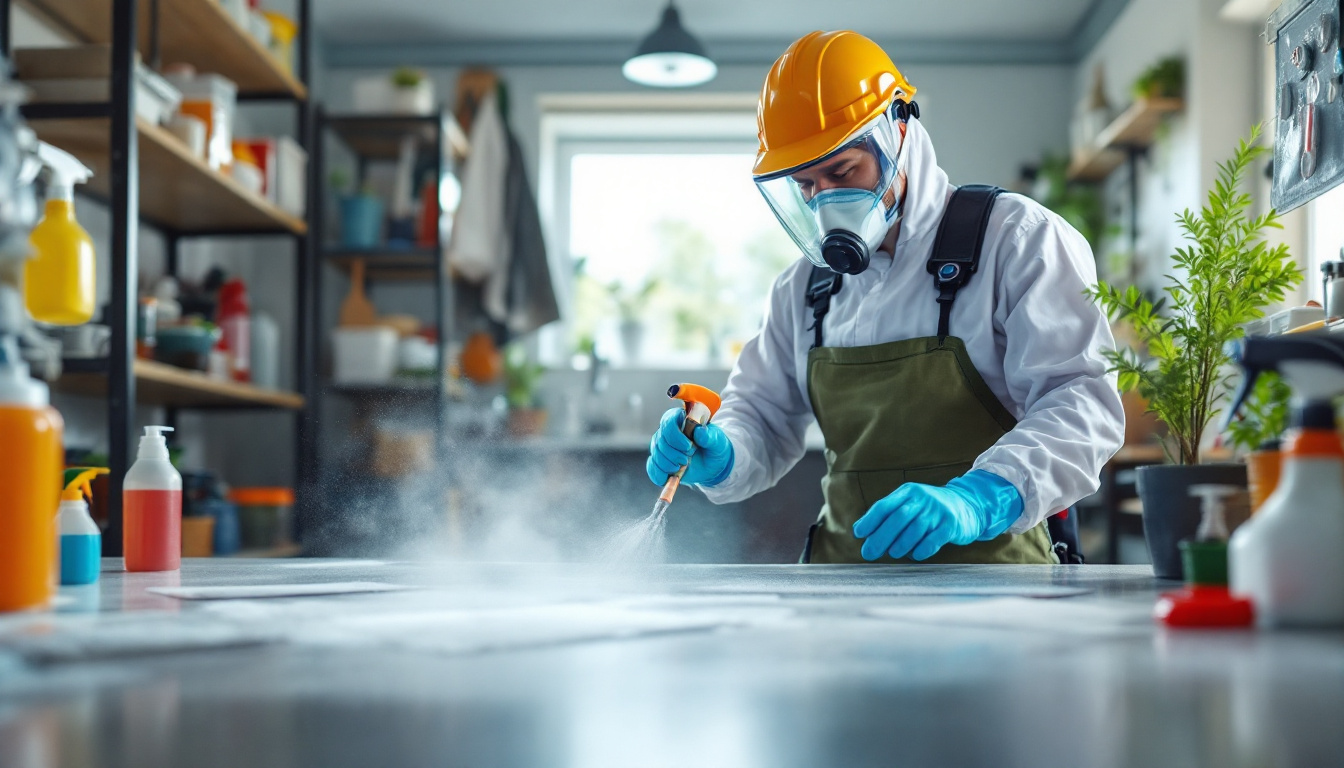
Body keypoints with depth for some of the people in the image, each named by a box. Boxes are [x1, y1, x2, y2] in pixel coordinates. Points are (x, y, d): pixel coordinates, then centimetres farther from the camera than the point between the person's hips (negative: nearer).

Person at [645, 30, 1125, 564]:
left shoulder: (1015, 240, -5)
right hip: (847, 561, 1)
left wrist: (978, 499, -31)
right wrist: (721, 457, -6)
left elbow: (1081, 401, -15)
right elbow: (763, 416, 19)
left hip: (987, 561, -1)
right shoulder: (803, 289, 12)